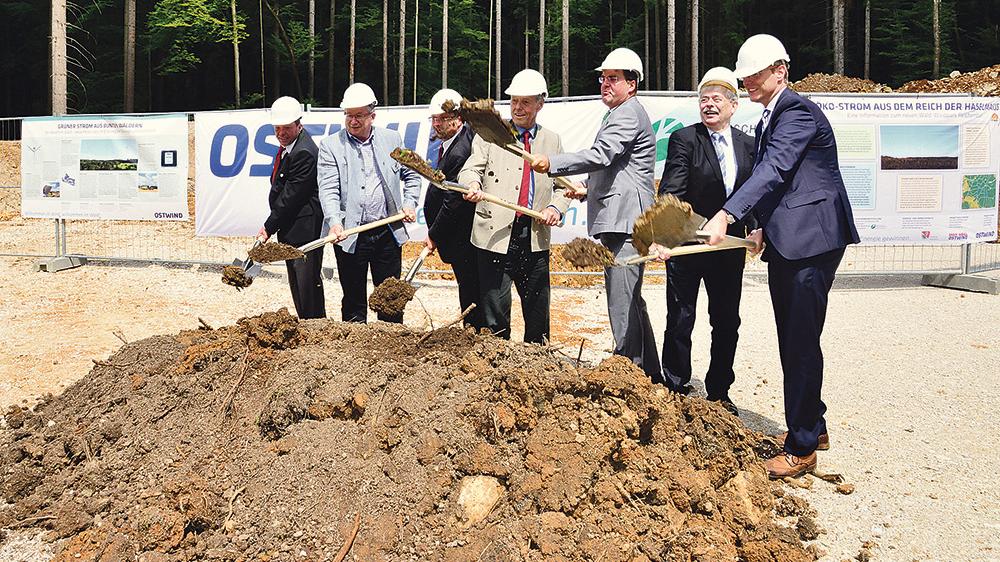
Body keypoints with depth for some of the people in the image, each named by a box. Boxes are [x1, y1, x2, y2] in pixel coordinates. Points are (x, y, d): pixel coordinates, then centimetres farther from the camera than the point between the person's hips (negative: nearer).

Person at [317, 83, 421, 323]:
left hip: (388, 232, 2)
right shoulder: (331, 145, -1)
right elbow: (328, 189, -11)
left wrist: (410, 203, 3)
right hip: (349, 234, -2)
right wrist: (334, 222, -26)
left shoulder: (392, 139, 7)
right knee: (354, 300, 8)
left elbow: (411, 174, 18)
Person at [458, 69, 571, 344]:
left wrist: (556, 207, -3)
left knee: (538, 311, 9)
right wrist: (473, 186, -26)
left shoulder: (552, 141, 15)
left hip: (535, 237, 3)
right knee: (495, 311, -2)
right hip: (496, 234, -2)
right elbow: (470, 169, -2)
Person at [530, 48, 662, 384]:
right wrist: (588, 189, 18)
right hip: (617, 221, 12)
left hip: (624, 222, -12)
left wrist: (551, 163, -25)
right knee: (632, 303, 16)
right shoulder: (619, 115, 26)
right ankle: (651, 376, 25)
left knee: (622, 304, -13)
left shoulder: (629, 113, -8)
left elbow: (600, 156, -22)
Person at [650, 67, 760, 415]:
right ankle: (676, 391, 17)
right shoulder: (684, 139, -7)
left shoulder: (748, 145, 7)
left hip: (729, 247, 5)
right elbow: (670, 194, -18)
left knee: (727, 323, 12)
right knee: (680, 320, 4)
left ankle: (719, 392, 27)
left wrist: (755, 228, -5)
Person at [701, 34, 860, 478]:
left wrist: (726, 215, -34)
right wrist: (762, 227, 10)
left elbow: (773, 170, -26)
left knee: (801, 343, -7)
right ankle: (813, 426, 31)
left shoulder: (798, 112, -12)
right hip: (785, 243, 10)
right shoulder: (768, 121, 18)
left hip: (812, 241, -10)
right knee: (791, 342, 15)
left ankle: (802, 449, 2)